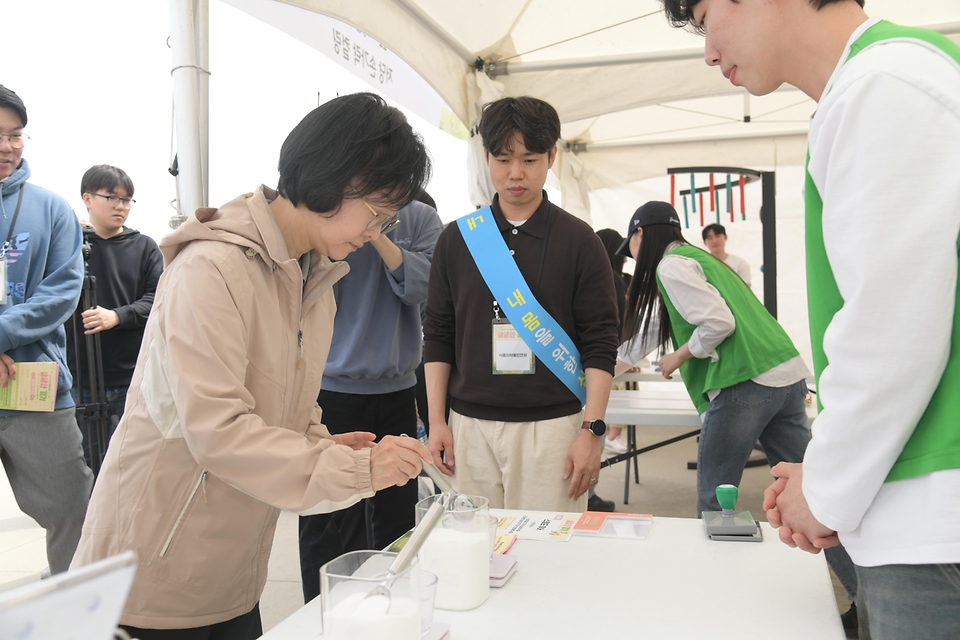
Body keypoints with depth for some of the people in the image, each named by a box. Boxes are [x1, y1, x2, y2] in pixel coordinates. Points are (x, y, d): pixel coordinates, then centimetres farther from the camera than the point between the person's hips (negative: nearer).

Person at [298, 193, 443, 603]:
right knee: (332, 530, 3)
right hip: (331, 391, -2)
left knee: (396, 521, 13)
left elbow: (423, 289, -8)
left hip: (398, 390, 3)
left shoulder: (419, 219, 5)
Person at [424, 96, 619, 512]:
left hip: (552, 426, -2)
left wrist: (593, 430, -7)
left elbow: (600, 342, -1)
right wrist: (437, 420, 4)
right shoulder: (457, 239, 8)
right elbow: (438, 336, 10)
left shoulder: (579, 241, 1)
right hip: (470, 426, 2)